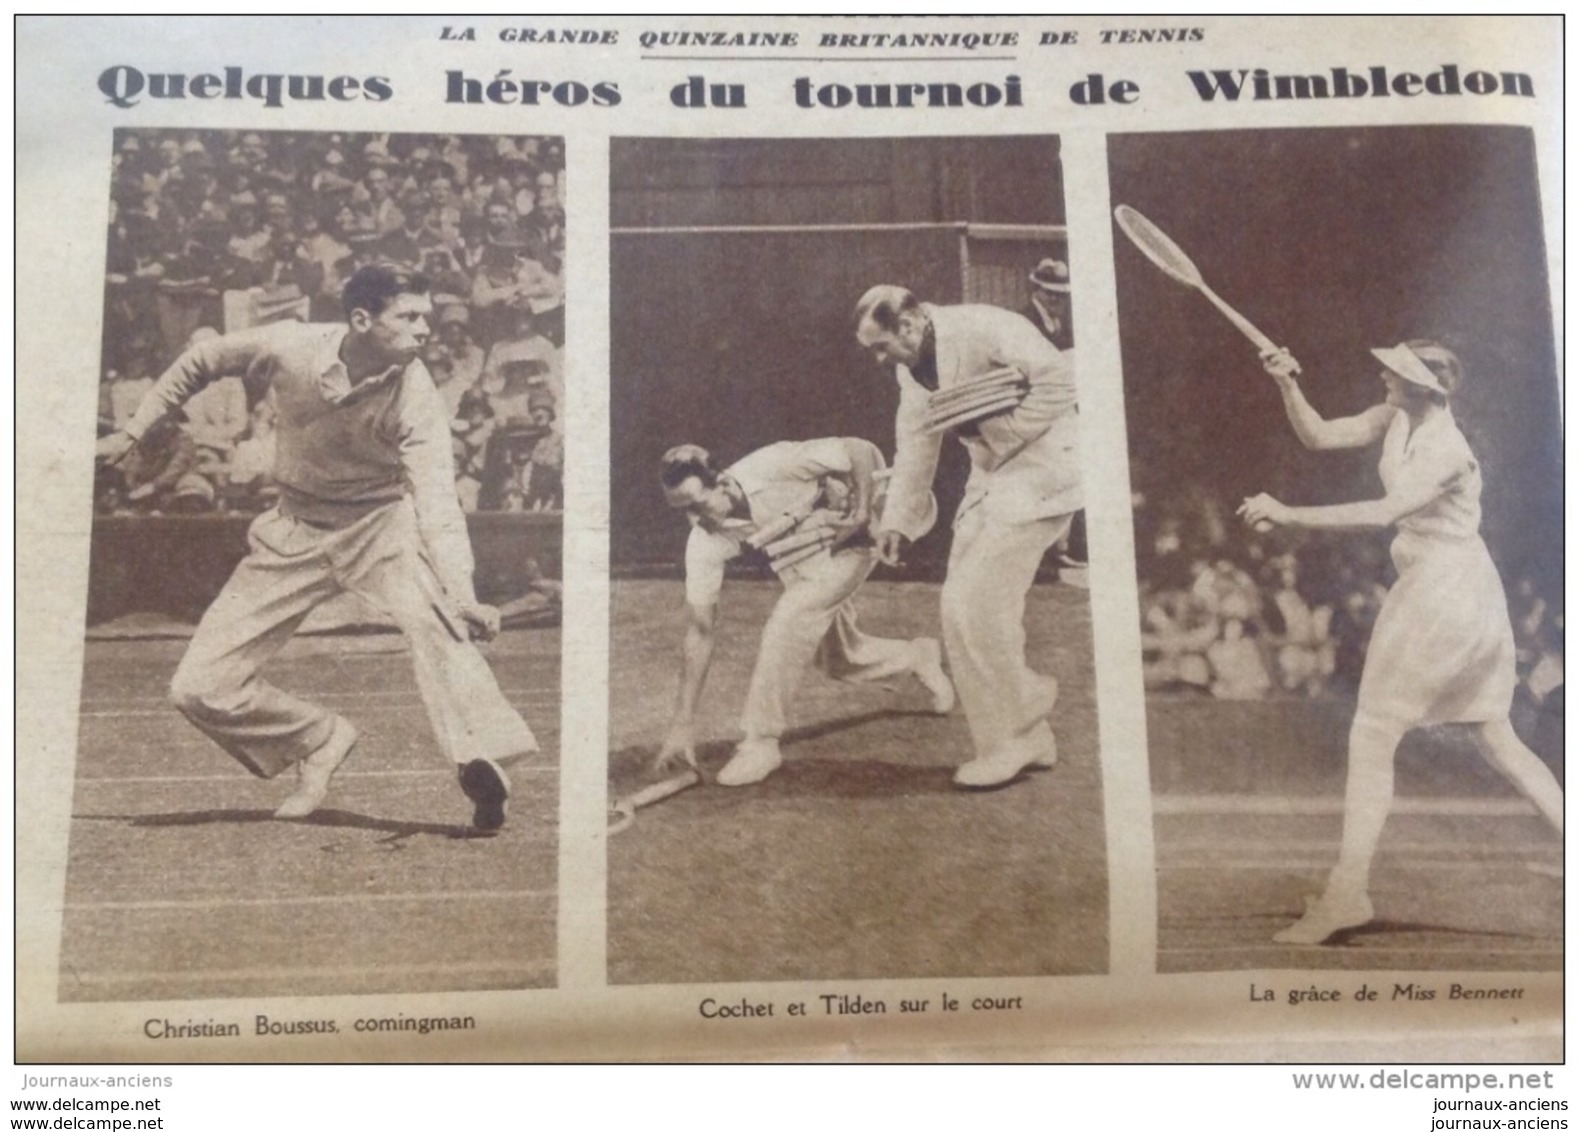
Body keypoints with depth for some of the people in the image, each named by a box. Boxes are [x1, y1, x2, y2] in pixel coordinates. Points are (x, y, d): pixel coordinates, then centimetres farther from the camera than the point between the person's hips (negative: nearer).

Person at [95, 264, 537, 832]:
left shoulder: (416, 397, -23)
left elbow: (437, 503, -32)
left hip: (381, 521, -3)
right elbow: (200, 361, 3)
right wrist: (132, 432, 6)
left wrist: (463, 598, -47)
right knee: (198, 687, 0)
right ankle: (320, 739, 21)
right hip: (295, 529, 3)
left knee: (432, 619, -36)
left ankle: (484, 767, -37)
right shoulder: (288, 347, -18)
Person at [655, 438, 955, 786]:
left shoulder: (772, 467, -36)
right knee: (838, 660, 14)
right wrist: (683, 721, -19)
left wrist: (862, 515, -29)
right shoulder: (705, 542, -22)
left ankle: (761, 743, -15)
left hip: (849, 540, -6)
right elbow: (701, 629, -18)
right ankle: (918, 655, 43)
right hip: (798, 559, 6)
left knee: (787, 620, -26)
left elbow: (861, 450, -25)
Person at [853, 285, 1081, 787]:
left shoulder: (984, 329, -19)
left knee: (973, 604, -13)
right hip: (992, 478, 9)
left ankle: (1009, 741, 3)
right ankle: (1028, 737, 20)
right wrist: (898, 521, 11)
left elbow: (1059, 380, -24)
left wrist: (1001, 432, -20)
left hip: (1037, 473, -9)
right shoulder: (911, 367, 8)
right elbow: (916, 446, 15)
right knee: (965, 604, 6)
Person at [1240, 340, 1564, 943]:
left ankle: (1346, 891, -6)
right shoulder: (1395, 420, 4)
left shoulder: (1448, 451, -21)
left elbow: (1383, 512, -33)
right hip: (1472, 594, 10)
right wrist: (1288, 386, -9)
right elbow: (1318, 436, 7)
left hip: (1441, 591, -10)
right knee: (1498, 738, 16)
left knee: (1370, 738, -8)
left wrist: (1286, 514, -34)